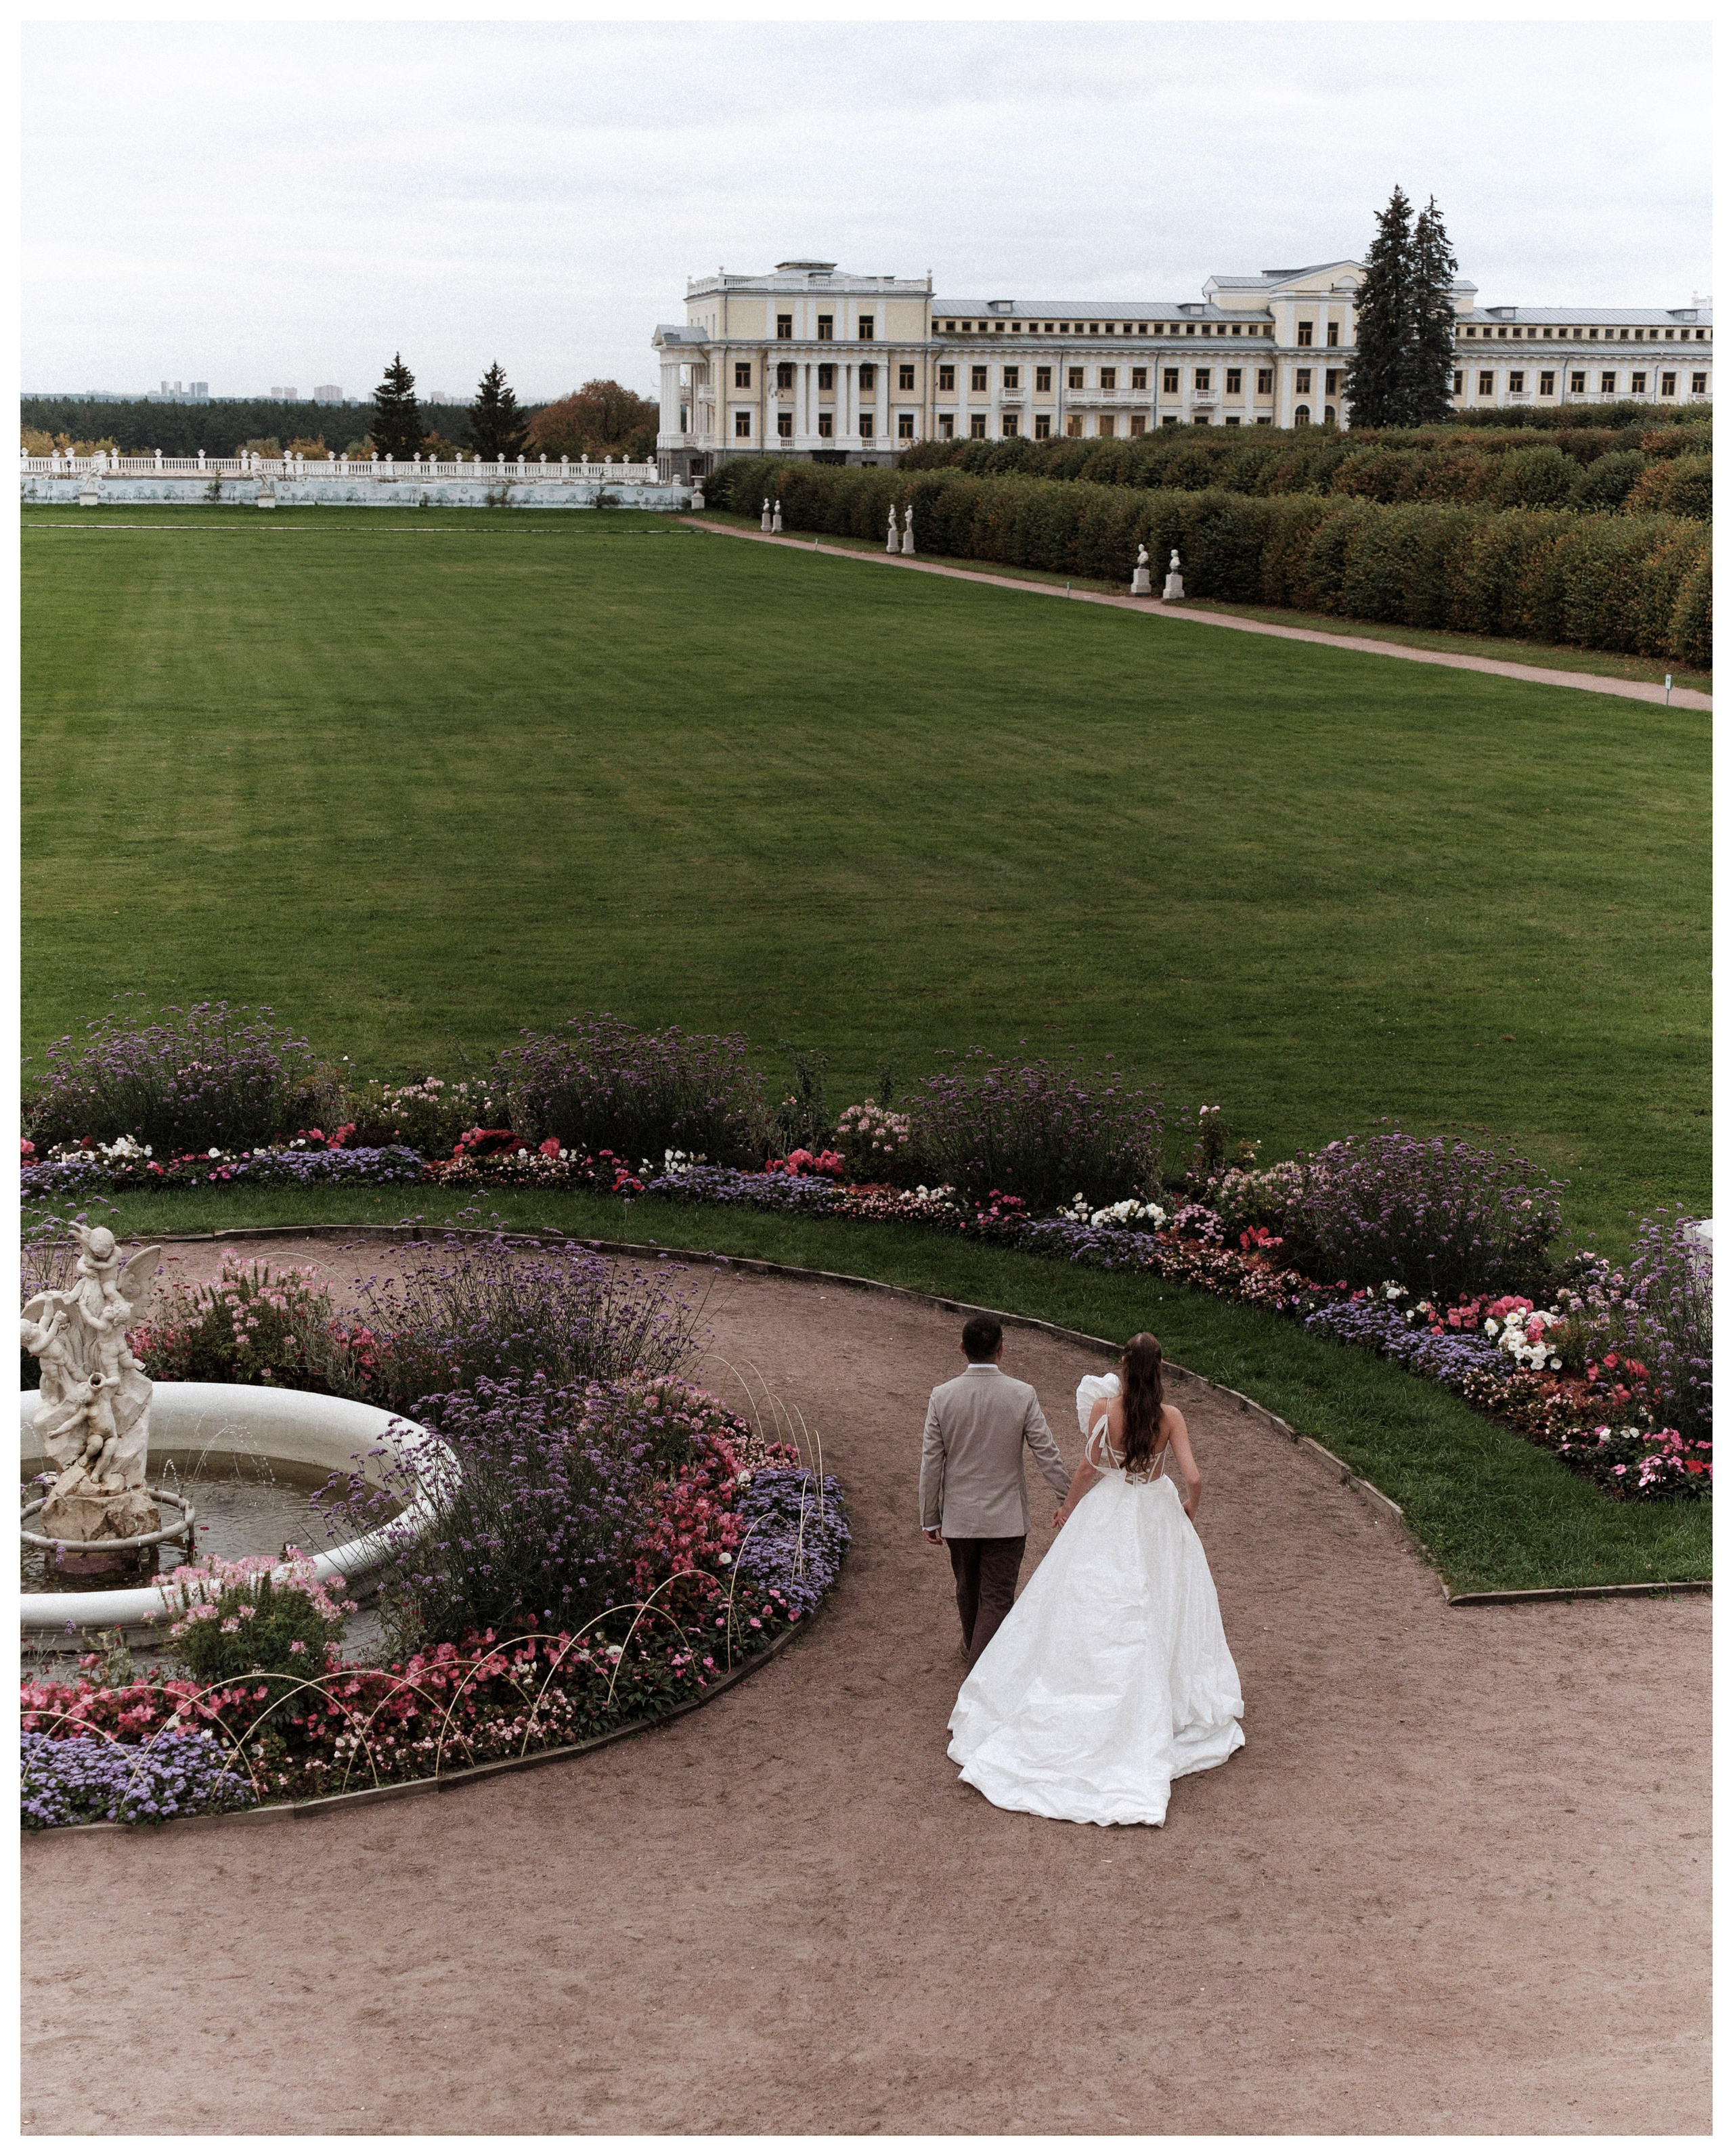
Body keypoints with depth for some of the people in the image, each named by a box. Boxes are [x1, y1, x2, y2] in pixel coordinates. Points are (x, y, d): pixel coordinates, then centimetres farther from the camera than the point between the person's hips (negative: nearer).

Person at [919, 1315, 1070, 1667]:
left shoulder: (942, 1397, -10)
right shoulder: (1023, 1396, -14)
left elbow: (931, 1463, -5)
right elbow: (1047, 1456, -9)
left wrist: (930, 1518, 5)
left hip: (958, 1518, 3)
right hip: (1006, 1518, -2)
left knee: (968, 1590, 23)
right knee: (997, 1599, 4)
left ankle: (973, 1648, 45)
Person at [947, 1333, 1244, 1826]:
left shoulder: (1103, 1407, -14)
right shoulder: (1170, 1417, -12)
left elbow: (1088, 1469, -9)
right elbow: (1194, 1479, -15)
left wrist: (1068, 1508, 9)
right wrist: (1190, 1507, 8)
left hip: (1106, 1517, 0)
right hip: (1156, 1520, 0)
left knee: (1087, 1615, 10)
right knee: (1154, 1621, 12)